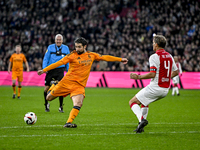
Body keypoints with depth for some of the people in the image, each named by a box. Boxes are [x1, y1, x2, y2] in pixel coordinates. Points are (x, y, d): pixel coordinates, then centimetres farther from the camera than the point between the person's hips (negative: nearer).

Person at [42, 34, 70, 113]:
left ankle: (61, 107, 4)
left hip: (60, 70, 0)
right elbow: (45, 59, 4)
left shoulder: (66, 48, 7)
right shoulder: (50, 47, 4)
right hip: (50, 70, 0)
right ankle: (46, 105, 23)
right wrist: (44, 69, -7)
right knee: (46, 88, 0)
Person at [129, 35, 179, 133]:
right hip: (165, 90, 8)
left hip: (155, 87, -8)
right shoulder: (169, 56, 10)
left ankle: (142, 119, -23)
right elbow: (175, 72, 18)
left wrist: (138, 77, -12)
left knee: (132, 102, 1)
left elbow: (152, 74, -22)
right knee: (144, 102, 30)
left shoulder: (154, 57, -14)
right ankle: (141, 126, 24)